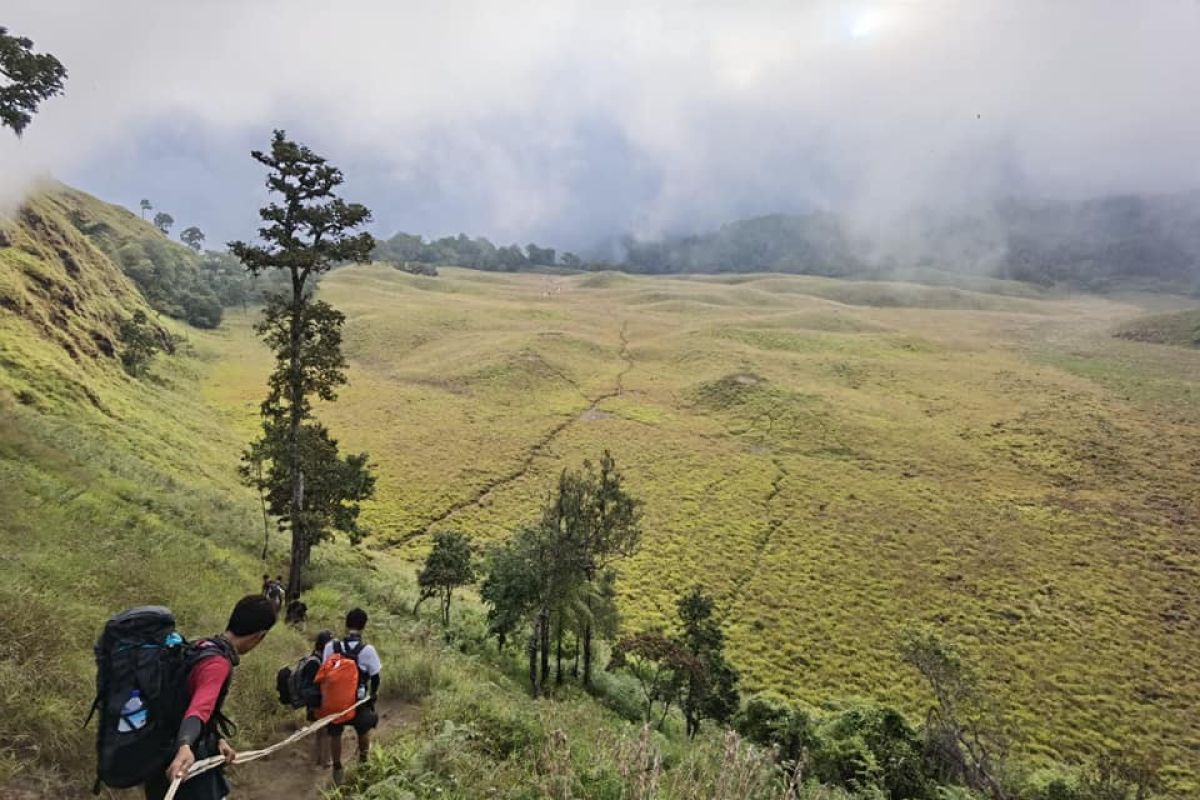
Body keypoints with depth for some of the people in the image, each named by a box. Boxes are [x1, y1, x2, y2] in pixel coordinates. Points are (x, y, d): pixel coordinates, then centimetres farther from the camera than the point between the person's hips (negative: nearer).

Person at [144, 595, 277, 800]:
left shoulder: (203, 646, 6)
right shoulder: (218, 663, -24)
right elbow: (200, 708, -41)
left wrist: (218, 740, 19)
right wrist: (185, 747, -56)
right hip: (190, 760, -9)